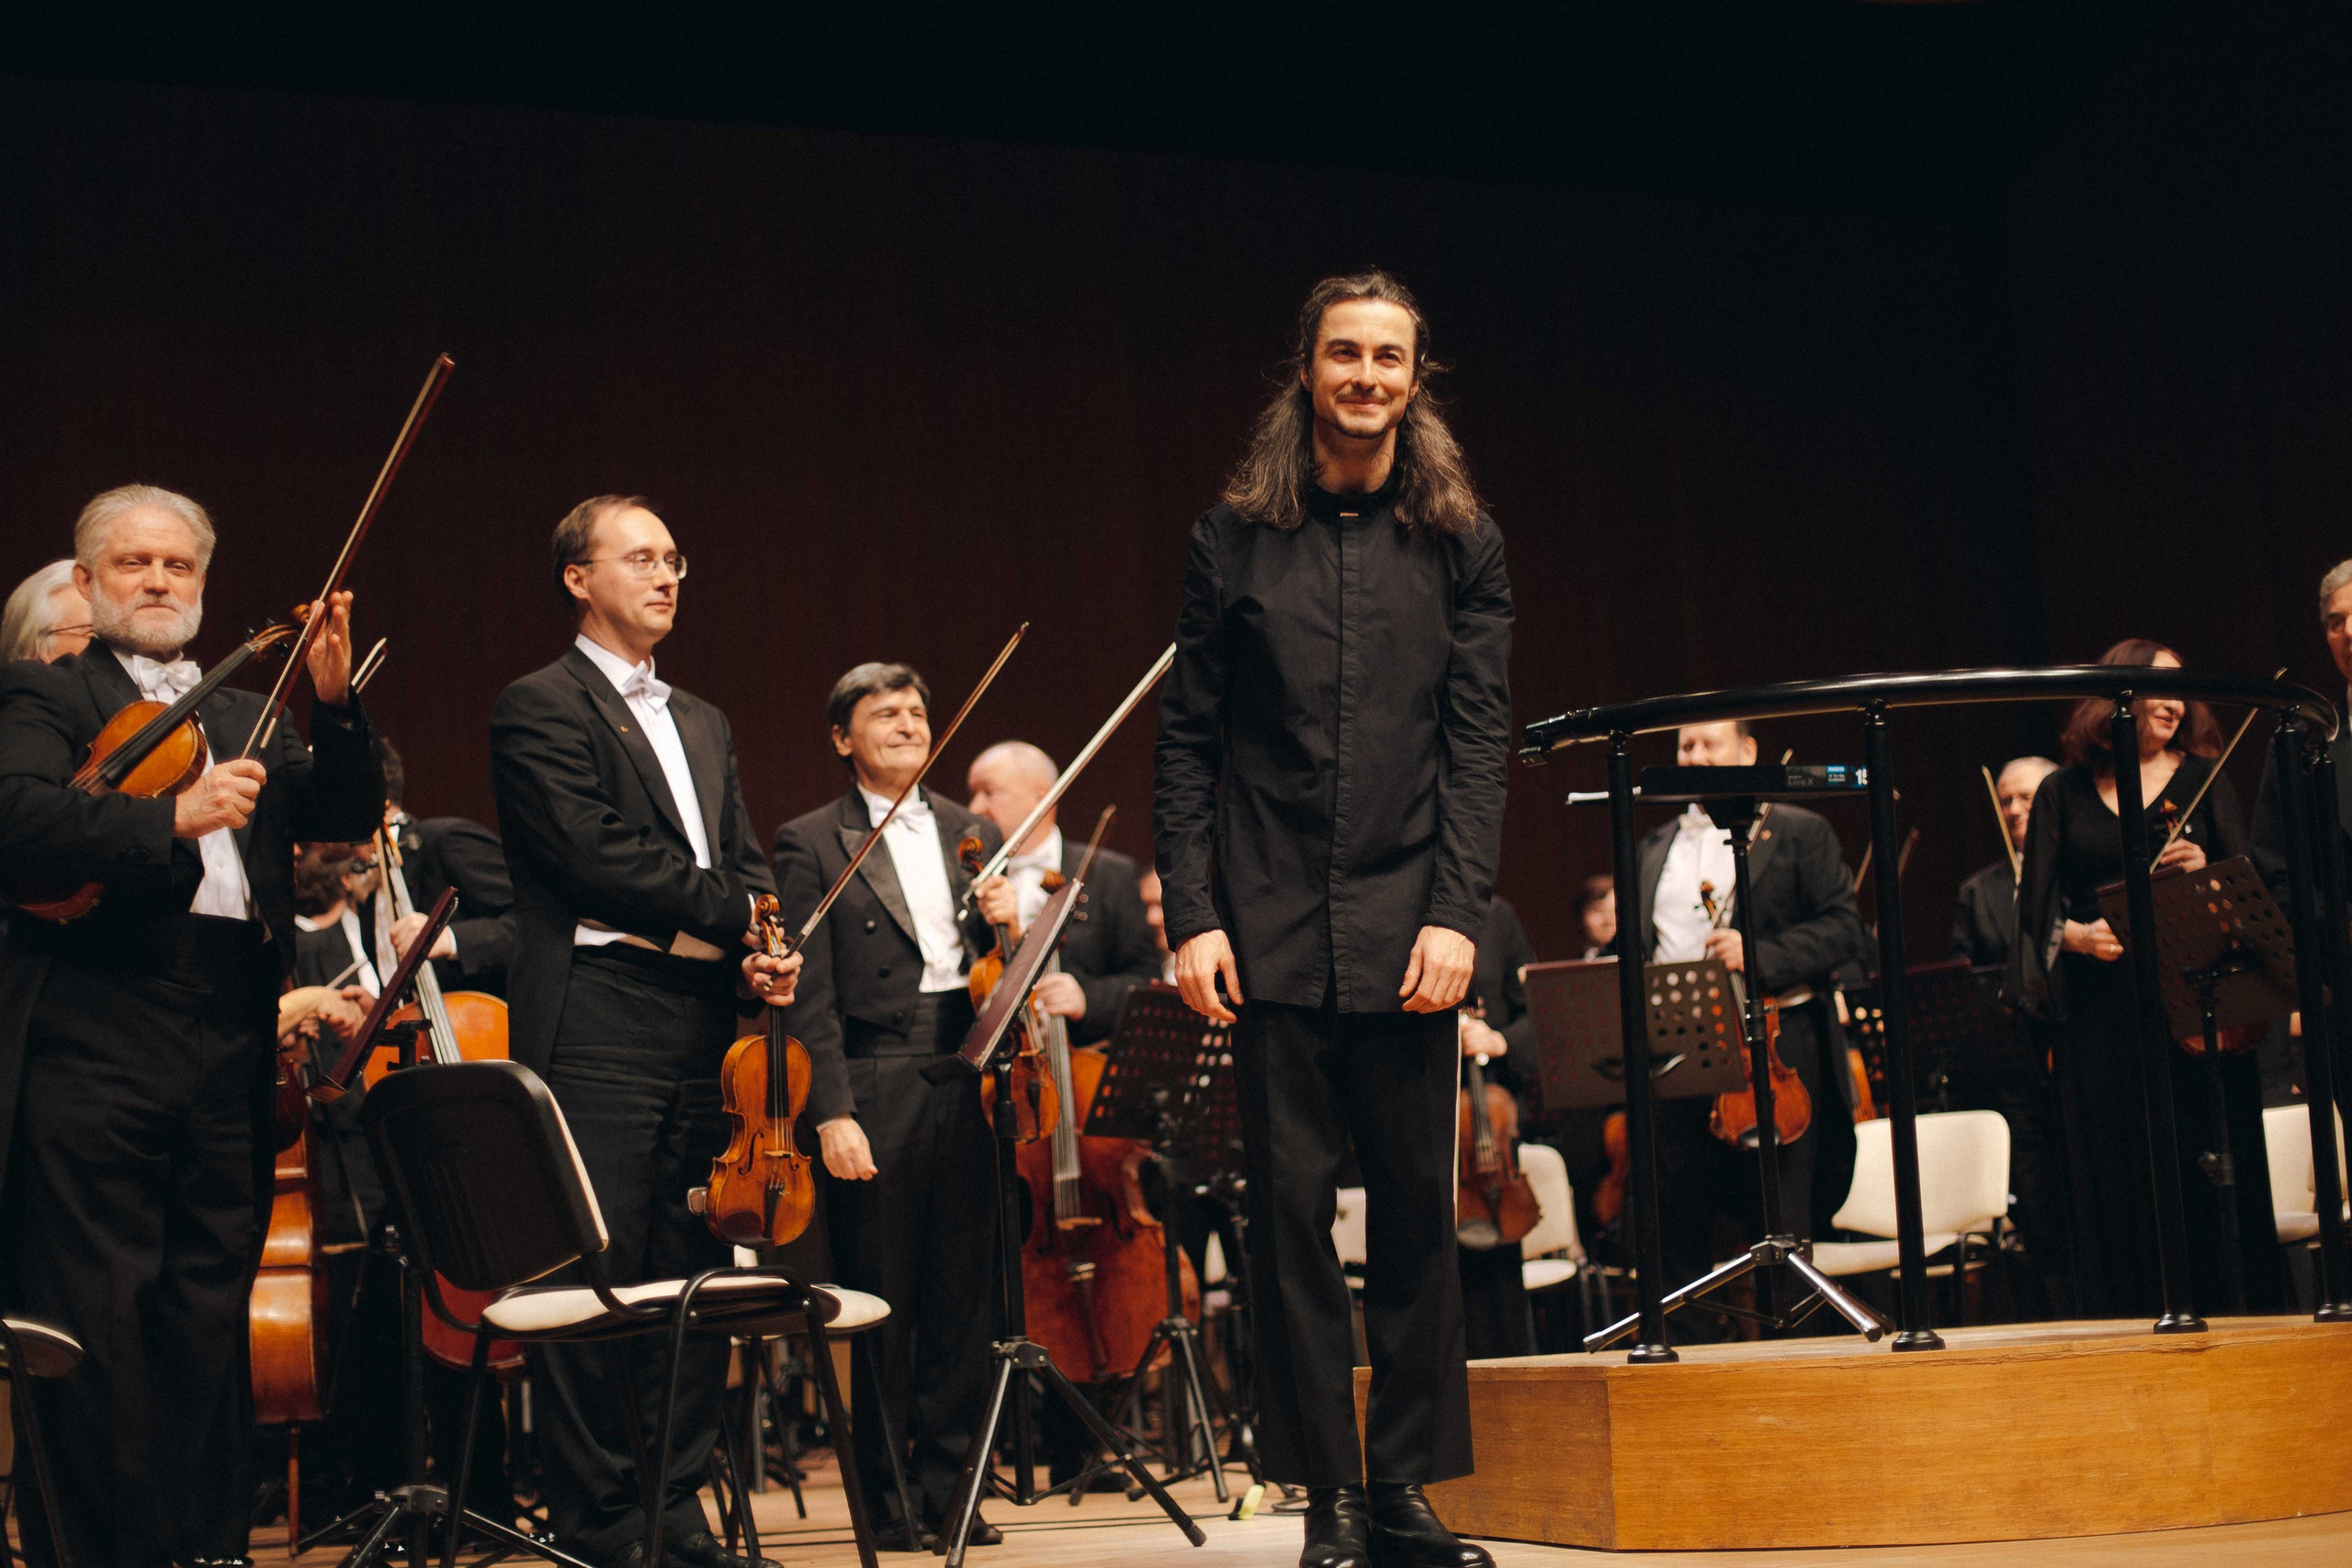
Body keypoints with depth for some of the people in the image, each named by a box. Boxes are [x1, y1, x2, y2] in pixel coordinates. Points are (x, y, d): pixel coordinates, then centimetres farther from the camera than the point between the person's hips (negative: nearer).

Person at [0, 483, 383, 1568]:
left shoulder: (247, 718, 23)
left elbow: (348, 817, 10)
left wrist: (336, 704, -6)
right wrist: (169, 820, -25)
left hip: (229, 1057, 5)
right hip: (95, 1045, -5)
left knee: (211, 1323, 9)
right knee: (94, 1325, -4)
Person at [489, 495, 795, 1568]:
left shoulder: (705, 726, 24)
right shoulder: (540, 707, 0)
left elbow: (746, 865, 19)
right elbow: (595, 851, -12)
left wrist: (764, 958, -2)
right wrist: (738, 914, -7)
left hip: (705, 1027, 7)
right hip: (597, 1027, -7)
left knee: (696, 1279, 7)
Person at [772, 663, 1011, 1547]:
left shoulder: (972, 833, 16)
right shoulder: (812, 844, 1)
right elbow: (811, 998, -5)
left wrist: (1005, 922, -3)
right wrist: (832, 1113, -12)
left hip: (965, 1082, 4)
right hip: (876, 1091, -4)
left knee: (964, 1299, 6)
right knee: (881, 1305, 2)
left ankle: (948, 1487, 16)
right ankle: (886, 1498, 13)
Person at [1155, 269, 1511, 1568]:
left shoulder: (1458, 542, 7)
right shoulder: (1235, 535, 6)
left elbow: (1478, 738, 2)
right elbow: (1186, 740, 5)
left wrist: (1457, 913, -9)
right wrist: (1192, 912, -5)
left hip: (1407, 928, 1)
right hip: (1274, 927, 0)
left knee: (1417, 1206, 4)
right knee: (1291, 1205, 1)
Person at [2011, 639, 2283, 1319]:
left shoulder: (2203, 779, 11)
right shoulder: (2063, 792, 10)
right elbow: (2035, 905, 8)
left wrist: (2206, 874, -14)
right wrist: (2074, 934, -11)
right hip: (2099, 1013, 0)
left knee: (2205, 1169, -2)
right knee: (2113, 1176, 0)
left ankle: (2218, 1307, 5)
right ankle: (2129, 1326, 6)